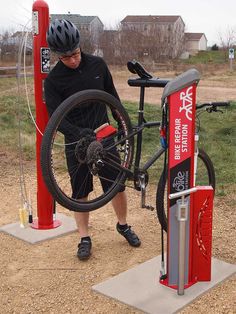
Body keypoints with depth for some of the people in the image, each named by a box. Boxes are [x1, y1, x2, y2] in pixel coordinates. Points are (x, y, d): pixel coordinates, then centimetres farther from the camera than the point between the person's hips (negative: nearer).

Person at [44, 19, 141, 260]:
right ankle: (84, 238, 21)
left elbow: (112, 96, 10)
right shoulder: (53, 79, -10)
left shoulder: (98, 64, -2)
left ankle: (123, 225, 31)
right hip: (76, 141, -2)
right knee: (80, 191, 7)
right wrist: (78, 132, -31)